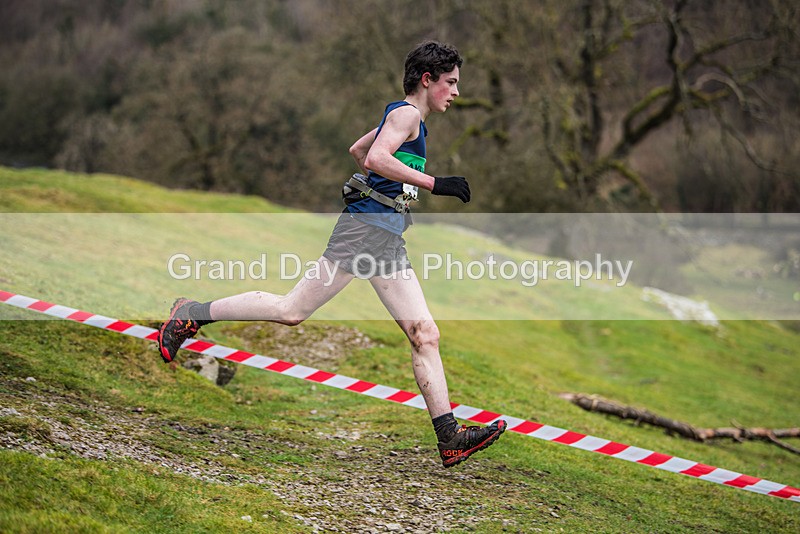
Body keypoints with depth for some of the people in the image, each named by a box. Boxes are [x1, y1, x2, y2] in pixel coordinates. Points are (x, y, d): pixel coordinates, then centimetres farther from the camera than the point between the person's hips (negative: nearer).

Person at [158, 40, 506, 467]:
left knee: (425, 334, -1)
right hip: (365, 228, -10)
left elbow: (357, 149, 37)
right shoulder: (407, 113, -5)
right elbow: (375, 158, -22)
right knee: (292, 310, -7)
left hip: (388, 240, 10)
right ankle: (192, 314, 8)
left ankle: (450, 437, -5)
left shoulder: (400, 117, 24)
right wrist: (433, 183, -22)